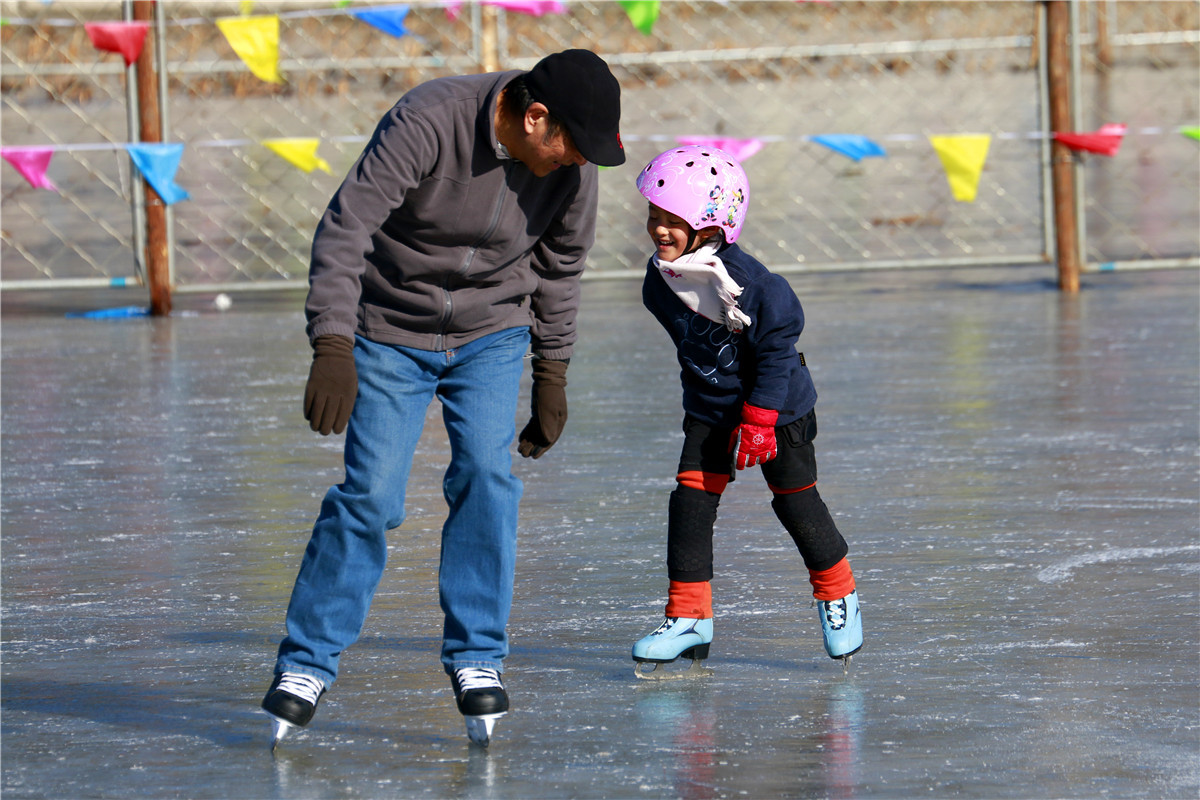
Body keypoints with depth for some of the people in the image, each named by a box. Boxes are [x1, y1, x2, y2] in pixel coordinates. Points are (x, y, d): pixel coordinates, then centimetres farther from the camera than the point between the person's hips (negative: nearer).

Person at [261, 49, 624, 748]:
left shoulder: (571, 164, -13)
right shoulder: (427, 121, -29)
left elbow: (561, 265, 4)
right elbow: (344, 227, -32)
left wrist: (553, 374, 8)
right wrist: (332, 346, -39)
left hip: (490, 336, 3)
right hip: (391, 335, -3)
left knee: (486, 475, -16)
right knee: (370, 494, -8)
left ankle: (476, 658, -3)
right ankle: (308, 663, 7)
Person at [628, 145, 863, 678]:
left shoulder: (746, 282, -28)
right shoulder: (659, 283, -9)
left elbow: (777, 349, -20)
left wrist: (759, 419, -20)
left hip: (777, 406, -5)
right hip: (708, 409, 5)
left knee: (795, 499, 5)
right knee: (691, 498, -5)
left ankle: (837, 595, 26)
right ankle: (688, 617, -1)